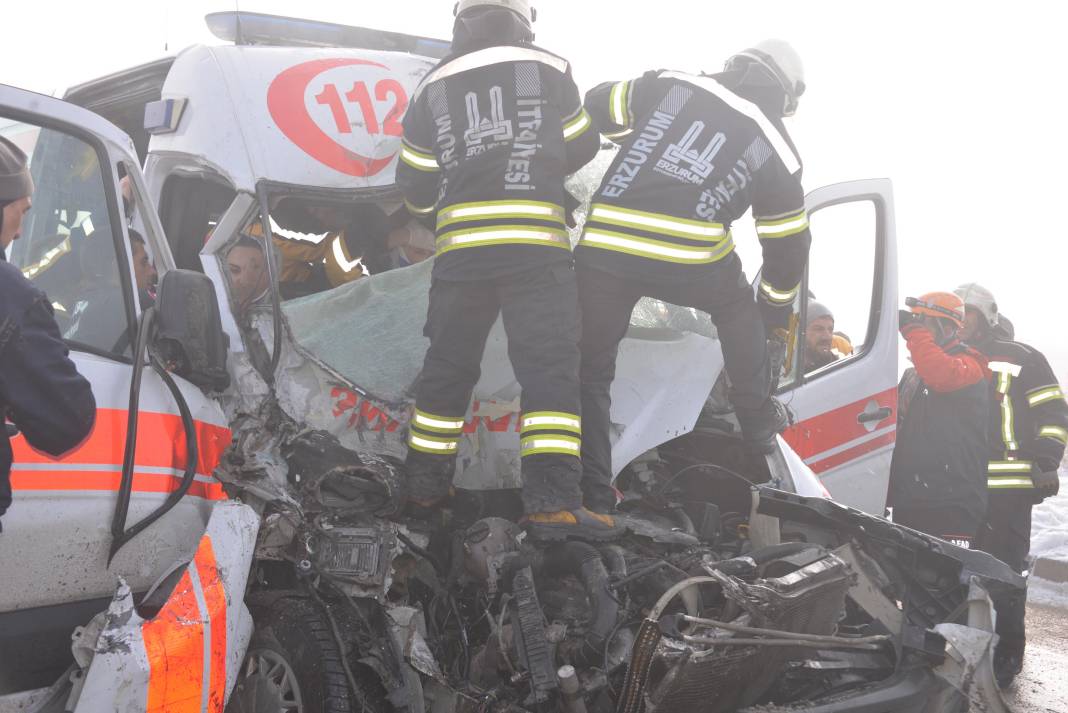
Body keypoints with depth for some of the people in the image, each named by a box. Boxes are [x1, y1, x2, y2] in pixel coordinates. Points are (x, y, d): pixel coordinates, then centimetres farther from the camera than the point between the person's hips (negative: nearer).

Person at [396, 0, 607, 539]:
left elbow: (415, 186, 14)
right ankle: (552, 500, -13)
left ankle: (425, 483, 24)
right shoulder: (549, 71, 6)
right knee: (550, 368, -4)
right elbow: (581, 149, 16)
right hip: (536, 246, -3)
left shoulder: (433, 88, 12)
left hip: (461, 248, 3)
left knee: (447, 367, 15)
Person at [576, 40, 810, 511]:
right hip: (690, 258, 0)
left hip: (604, 246, 1)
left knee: (590, 369, 15)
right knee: (739, 311, 32)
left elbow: (596, 109, 25)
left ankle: (592, 490, 13)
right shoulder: (777, 149, 15)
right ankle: (759, 427, 37)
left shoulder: (670, 84, 15)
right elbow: (787, 243, 22)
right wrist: (777, 311, 36)